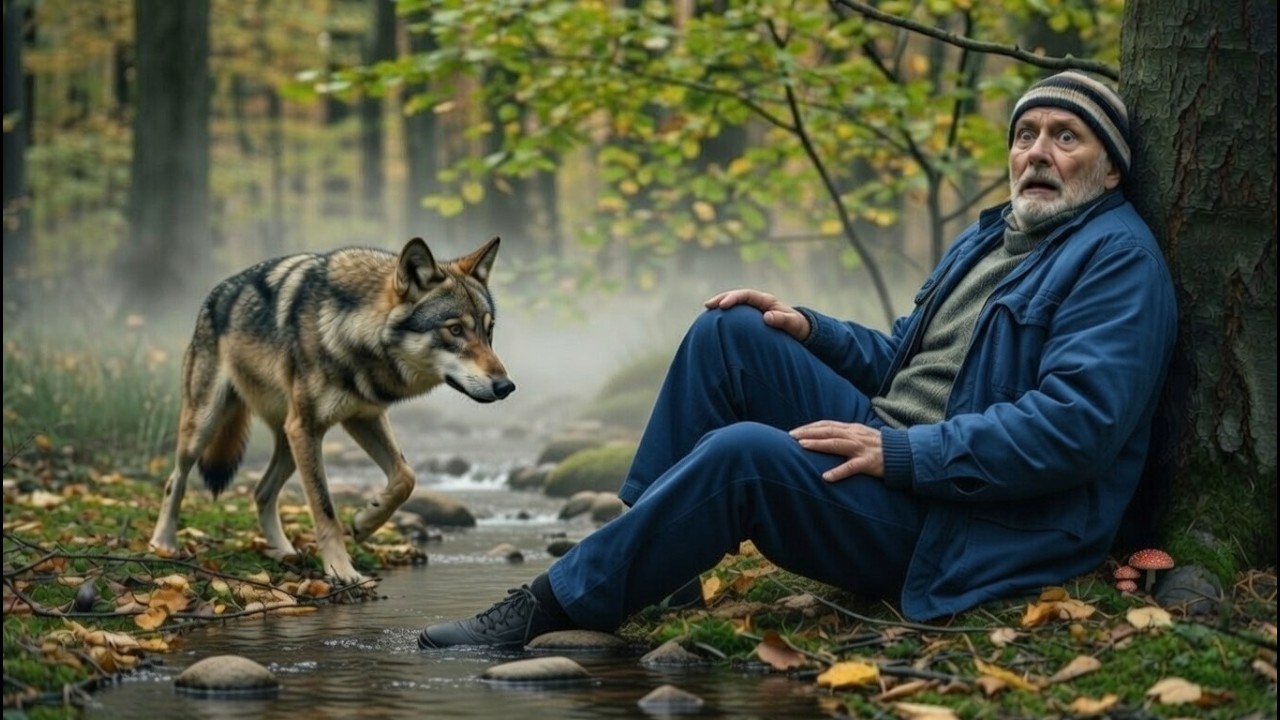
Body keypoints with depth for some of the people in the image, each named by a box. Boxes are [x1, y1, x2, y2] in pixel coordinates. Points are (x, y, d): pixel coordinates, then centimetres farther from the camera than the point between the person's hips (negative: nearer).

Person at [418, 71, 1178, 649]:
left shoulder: (1119, 260, -11)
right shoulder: (990, 238, 19)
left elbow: (1077, 426, -24)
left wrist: (903, 454, -24)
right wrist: (809, 330, 7)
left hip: (954, 526, -9)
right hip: (888, 448, 9)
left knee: (742, 453, -29)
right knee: (732, 333, -3)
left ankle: (558, 603, -20)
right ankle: (631, 541, -6)